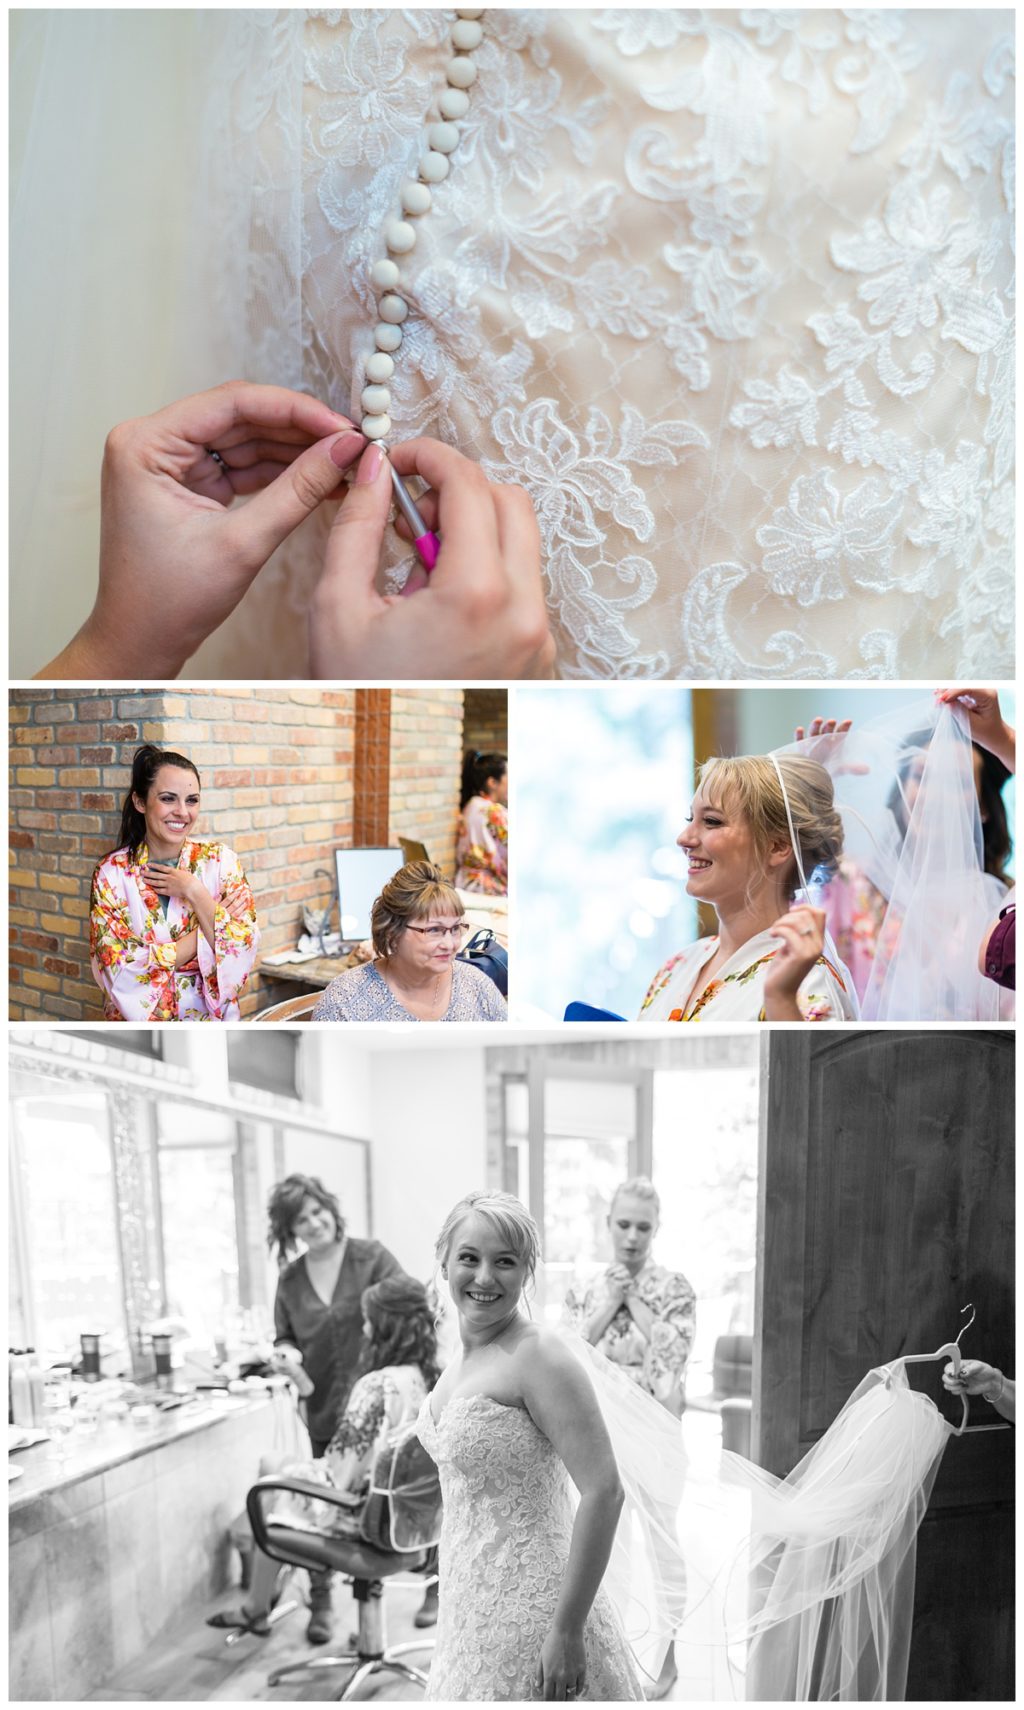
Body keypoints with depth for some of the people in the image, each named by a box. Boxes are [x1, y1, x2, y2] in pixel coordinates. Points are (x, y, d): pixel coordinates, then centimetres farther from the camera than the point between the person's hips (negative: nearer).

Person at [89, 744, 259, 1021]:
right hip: (140, 1024, 0)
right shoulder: (112, 872, -2)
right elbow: (121, 973, -10)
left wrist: (193, 891, -11)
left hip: (212, 1020, 0)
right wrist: (209, 928, -10)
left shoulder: (221, 860, 1)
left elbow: (243, 951, -6)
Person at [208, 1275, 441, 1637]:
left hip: (361, 1514, -7)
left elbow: (339, 1476, -23)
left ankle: (257, 1609, 29)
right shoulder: (431, 1379, -4)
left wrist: (285, 1469, -5)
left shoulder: (377, 1386, -28)